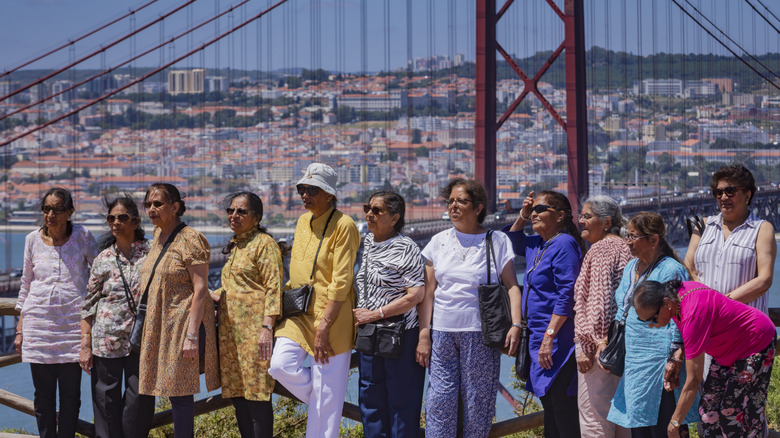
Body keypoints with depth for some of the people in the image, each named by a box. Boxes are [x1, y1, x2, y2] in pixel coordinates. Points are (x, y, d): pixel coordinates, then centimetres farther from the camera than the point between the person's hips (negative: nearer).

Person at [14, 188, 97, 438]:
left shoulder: (82, 237, 1)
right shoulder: (33, 240, 7)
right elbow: (26, 284, 14)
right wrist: (20, 329, 11)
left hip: (72, 322, -1)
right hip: (38, 321, 2)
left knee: (70, 393, 0)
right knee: (43, 393, 3)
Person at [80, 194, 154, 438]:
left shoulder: (151, 253, 2)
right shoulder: (103, 259, 6)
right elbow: (89, 304, 7)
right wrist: (85, 345, 2)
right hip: (106, 341, 1)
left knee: (140, 400, -1)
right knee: (107, 400, 4)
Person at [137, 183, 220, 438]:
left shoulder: (189, 240, -12)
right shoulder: (157, 236, 13)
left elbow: (201, 290, -15)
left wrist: (192, 335, -21)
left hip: (181, 327, -8)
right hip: (156, 327, 9)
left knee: (179, 394, -6)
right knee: (144, 392, 9)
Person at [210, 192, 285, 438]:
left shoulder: (264, 243, -6)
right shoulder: (236, 246, 20)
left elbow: (274, 288, -13)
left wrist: (267, 327, -21)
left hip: (254, 329, -9)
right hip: (231, 330, 9)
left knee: (257, 394, -9)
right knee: (237, 395, 8)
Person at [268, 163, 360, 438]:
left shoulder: (343, 225, -12)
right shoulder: (303, 222, 12)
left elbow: (341, 283, -17)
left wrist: (324, 326, -20)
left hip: (330, 316, -7)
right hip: (299, 313, 7)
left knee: (327, 393, -3)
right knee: (280, 366, -9)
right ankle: (322, 402, 15)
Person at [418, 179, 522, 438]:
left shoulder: (497, 241, 2)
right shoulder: (439, 242, 10)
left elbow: (512, 286, -1)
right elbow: (428, 292, 10)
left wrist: (515, 324, -14)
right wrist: (424, 334, 4)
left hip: (480, 332, -2)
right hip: (442, 332, 2)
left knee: (478, 401, 2)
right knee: (439, 400, -1)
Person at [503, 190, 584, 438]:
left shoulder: (564, 244, -14)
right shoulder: (536, 245, 13)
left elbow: (567, 296, -20)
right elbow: (511, 241, 34)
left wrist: (549, 337, -24)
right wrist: (522, 216, 15)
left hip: (558, 339, -10)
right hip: (538, 337, 10)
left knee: (562, 406, -8)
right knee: (549, 402, 14)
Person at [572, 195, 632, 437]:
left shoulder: (601, 249, -11)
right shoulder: (624, 247, 18)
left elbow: (599, 299, -18)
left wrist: (588, 344, -18)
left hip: (599, 345, -10)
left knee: (594, 416, -7)